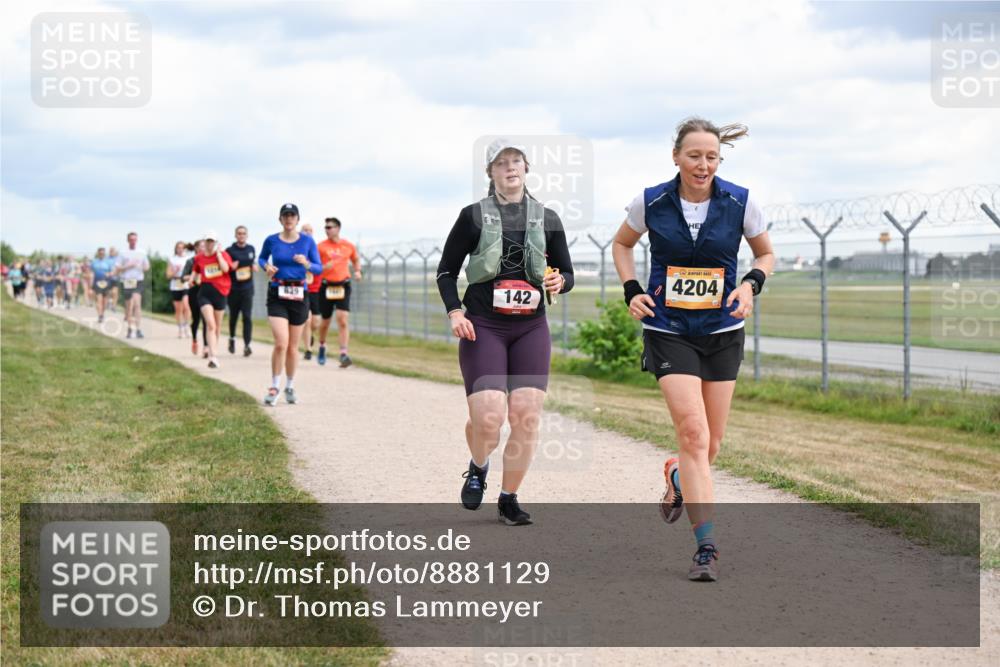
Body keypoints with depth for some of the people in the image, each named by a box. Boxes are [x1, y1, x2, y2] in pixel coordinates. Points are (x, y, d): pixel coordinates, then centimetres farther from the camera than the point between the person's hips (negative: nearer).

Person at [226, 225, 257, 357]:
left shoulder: (251, 249, 8)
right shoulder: (230, 250, -3)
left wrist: (254, 267, 1)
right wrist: (231, 267, -21)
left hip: (247, 288, 1)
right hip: (233, 288, -1)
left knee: (247, 317, -9)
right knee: (233, 316, 12)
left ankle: (247, 345, -12)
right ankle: (232, 339, 37)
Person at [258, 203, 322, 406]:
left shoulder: (307, 241, 0)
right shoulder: (271, 241, 0)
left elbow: (319, 269, 2)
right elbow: (261, 258, 19)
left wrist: (306, 264, -19)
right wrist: (266, 266, -4)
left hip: (299, 295, 2)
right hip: (277, 295, -1)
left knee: (293, 347, 10)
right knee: (281, 343, -16)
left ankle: (290, 387, 27)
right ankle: (274, 387, -1)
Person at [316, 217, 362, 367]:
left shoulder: (348, 246, 5)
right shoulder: (321, 246, -1)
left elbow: (356, 260, 23)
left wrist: (357, 271, 5)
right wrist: (323, 267, -18)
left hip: (343, 286, 0)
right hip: (326, 286, 0)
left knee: (342, 320, -14)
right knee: (325, 321, 11)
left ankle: (343, 354, -18)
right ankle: (322, 346, 39)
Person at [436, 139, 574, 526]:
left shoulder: (547, 219, 9)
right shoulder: (474, 216, 3)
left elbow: (567, 273, 15)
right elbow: (446, 271, 7)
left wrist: (559, 282, -8)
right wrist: (454, 311, -8)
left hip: (531, 328, 3)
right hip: (483, 327, -2)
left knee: (526, 417, -7)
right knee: (487, 418, -14)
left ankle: (509, 500, 9)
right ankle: (477, 469, 20)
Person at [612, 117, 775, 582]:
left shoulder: (740, 202, -6)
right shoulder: (651, 203, -7)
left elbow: (765, 253, 10)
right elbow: (622, 243, 13)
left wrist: (751, 284, -10)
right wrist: (632, 291, -1)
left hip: (722, 332, 2)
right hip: (668, 330, -2)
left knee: (710, 444, 9)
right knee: (693, 433, -17)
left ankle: (677, 479, 46)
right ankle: (706, 547, -14)